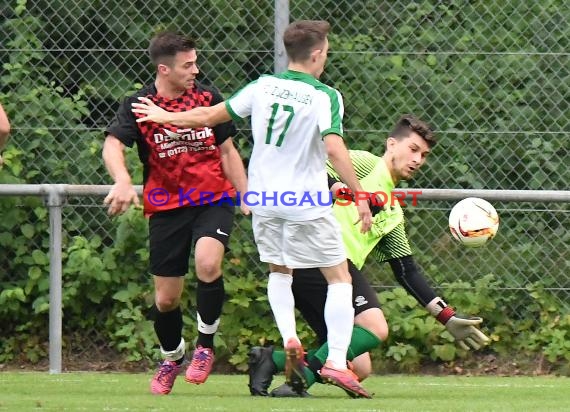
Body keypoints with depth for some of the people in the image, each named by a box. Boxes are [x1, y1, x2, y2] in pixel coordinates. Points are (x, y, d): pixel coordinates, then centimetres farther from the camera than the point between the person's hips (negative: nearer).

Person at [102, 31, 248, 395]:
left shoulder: (208, 98, 3)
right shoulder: (139, 105, -5)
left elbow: (227, 151, 13)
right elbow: (113, 145, -19)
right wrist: (123, 181, -38)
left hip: (213, 200, 0)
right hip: (166, 207, 0)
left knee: (208, 263, -29)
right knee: (166, 299, 4)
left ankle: (205, 347, -9)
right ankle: (172, 357, 34)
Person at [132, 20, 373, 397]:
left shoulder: (263, 87, 1)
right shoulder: (325, 96, -12)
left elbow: (209, 116, 7)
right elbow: (334, 147, -25)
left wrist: (164, 117, 23)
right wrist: (360, 196, -22)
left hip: (264, 198, 4)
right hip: (307, 204, -4)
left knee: (279, 271, 25)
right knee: (339, 277, 6)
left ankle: (289, 339, 2)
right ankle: (336, 362, -7)